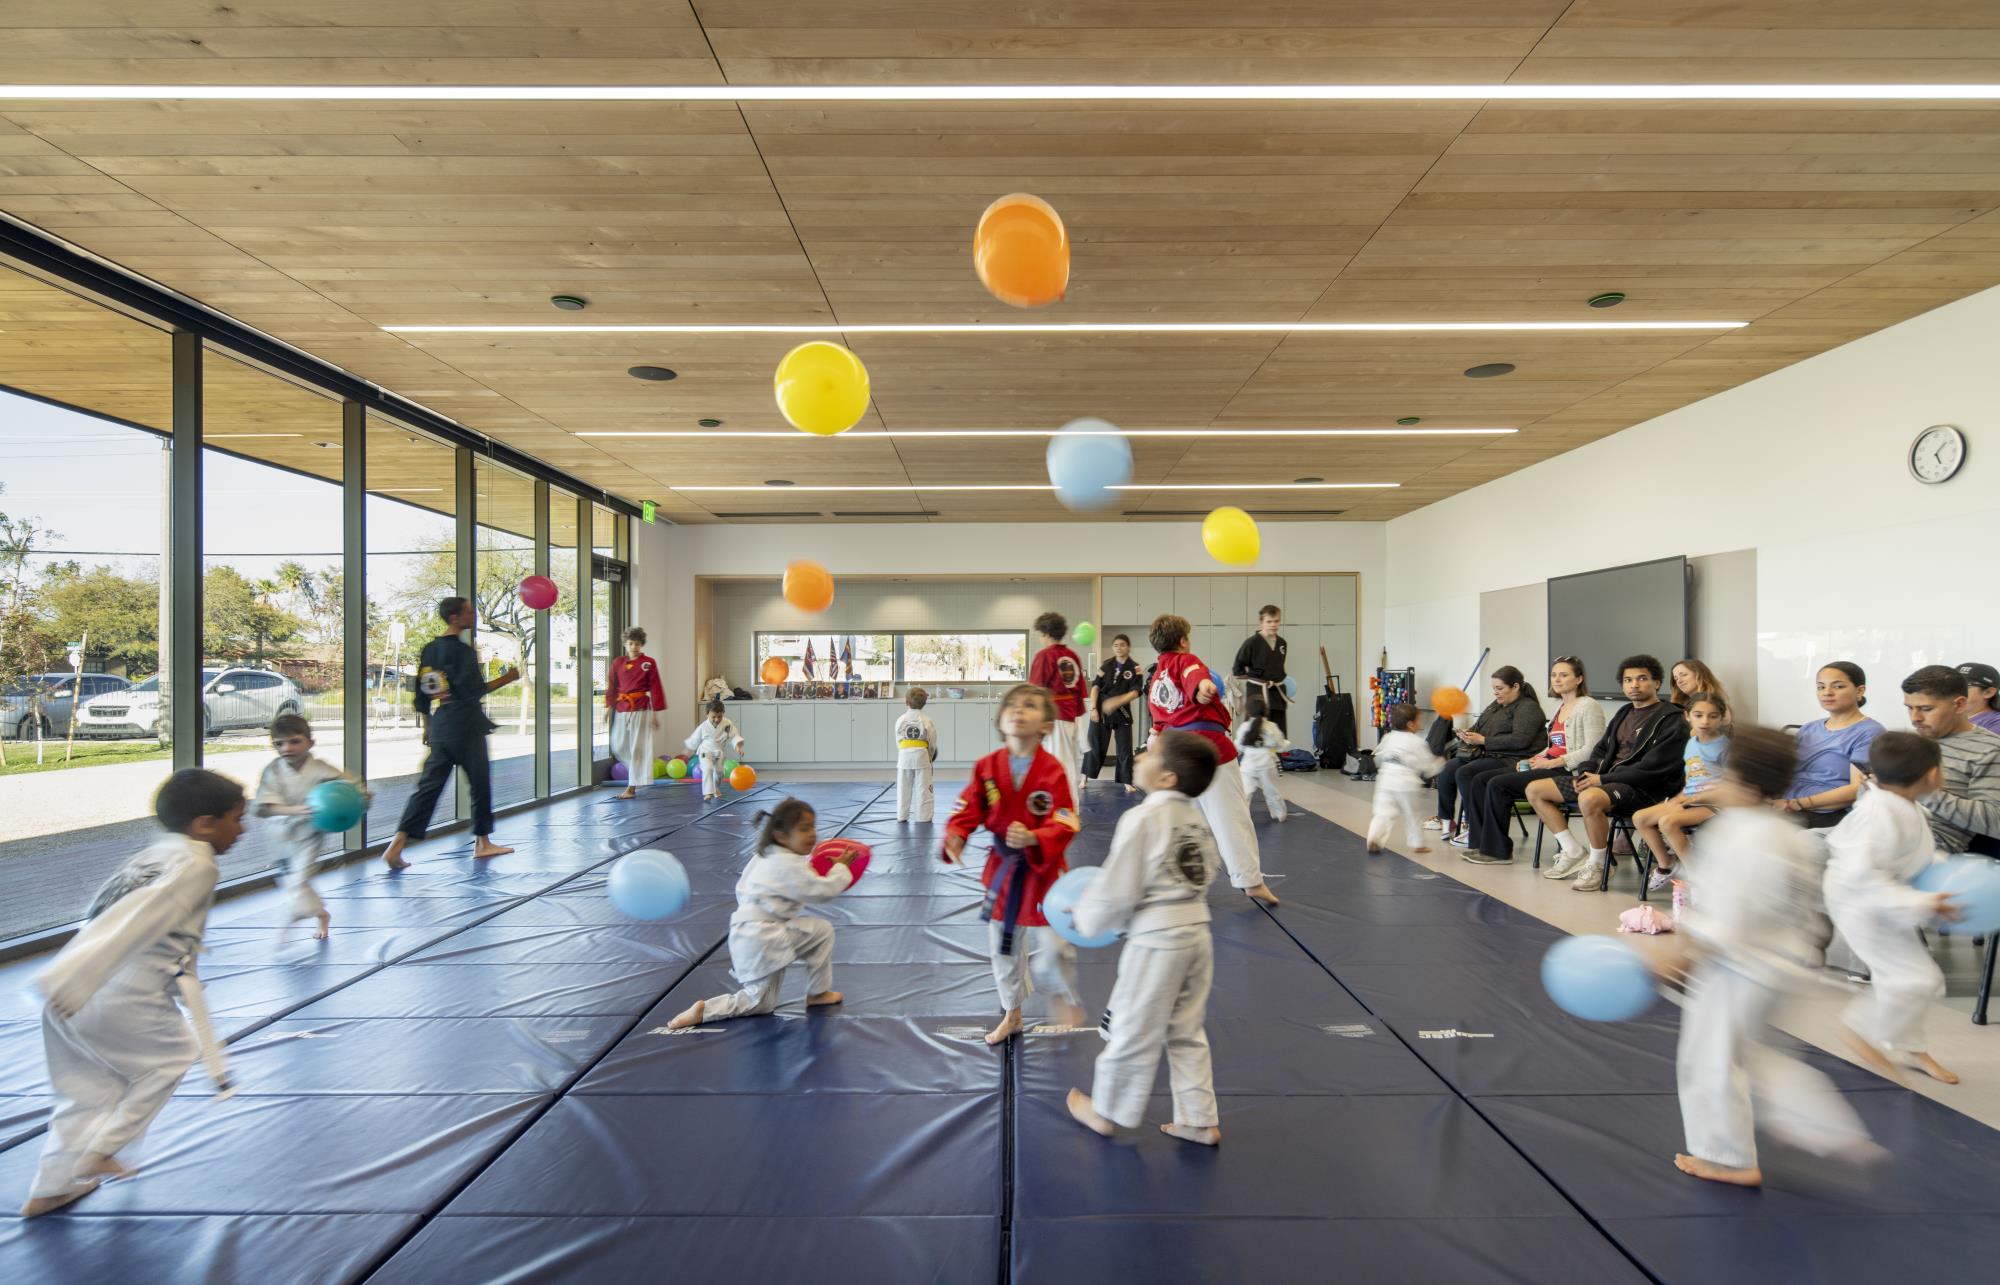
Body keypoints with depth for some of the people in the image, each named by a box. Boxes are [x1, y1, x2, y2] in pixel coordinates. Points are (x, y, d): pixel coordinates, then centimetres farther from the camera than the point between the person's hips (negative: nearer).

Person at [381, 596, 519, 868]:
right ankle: (483, 842, 19)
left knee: (429, 784, 6)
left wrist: (427, 727, 23)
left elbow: (421, 693, 15)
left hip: (439, 726, 7)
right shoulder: (462, 650, -13)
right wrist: (506, 679, -8)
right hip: (466, 727, -7)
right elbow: (474, 691, -18)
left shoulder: (428, 650, 11)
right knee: (479, 782, 8)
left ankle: (398, 842, -7)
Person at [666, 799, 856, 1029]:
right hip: (763, 939, -10)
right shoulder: (789, 865, -17)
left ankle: (703, 1010, 6)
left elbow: (742, 890, 22)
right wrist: (841, 868, -3)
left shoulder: (766, 856, 13)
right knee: (822, 930, -4)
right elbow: (822, 890, -17)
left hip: (744, 937, 10)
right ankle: (818, 993, 9)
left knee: (761, 1003, 19)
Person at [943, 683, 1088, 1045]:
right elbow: (967, 810, -3)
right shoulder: (986, 767, -6)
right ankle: (1011, 1015, 43)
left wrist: (1032, 839, -36)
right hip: (1001, 869, 4)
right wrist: (956, 837, -23)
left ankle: (1064, 999, 35)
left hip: (1042, 870, -4)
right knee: (1003, 948, 18)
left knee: (1052, 947, -2)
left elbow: (1064, 825, -19)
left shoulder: (1054, 771, -17)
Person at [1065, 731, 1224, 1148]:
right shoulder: (1195, 817, 3)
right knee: (1187, 1032, 22)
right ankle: (1199, 1120, 32)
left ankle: (1107, 1112, 32)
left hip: (1155, 940, -7)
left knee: (1131, 1030, 12)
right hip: (1197, 933, 8)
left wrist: (1085, 917, 0)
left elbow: (1117, 891, -18)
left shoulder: (1142, 819, -20)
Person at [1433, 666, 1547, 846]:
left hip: (1511, 760, -9)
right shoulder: (1496, 706, 23)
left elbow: (1520, 740, -18)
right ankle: (1445, 820, -2)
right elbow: (1479, 727, 30)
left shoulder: (1528, 708, -4)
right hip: (1487, 755, 9)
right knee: (1446, 770, -13)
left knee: (1465, 773, -29)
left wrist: (1483, 740, -16)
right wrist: (1468, 734, 4)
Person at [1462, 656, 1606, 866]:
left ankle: (1497, 851, -10)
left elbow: (1592, 750, -16)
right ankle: (1481, 843, -5)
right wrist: (1534, 759, 6)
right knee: (1481, 780, -6)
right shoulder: (1560, 707, 20)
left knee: (1498, 785, -21)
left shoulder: (1589, 706, -7)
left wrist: (1553, 762, -19)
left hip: (1568, 772, -9)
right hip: (1550, 766, 9)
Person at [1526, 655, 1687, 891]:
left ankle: (1598, 865, -17)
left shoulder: (1671, 720, -6)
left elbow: (1651, 768, -17)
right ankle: (1575, 853, 6)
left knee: (1589, 799, -40)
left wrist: (1603, 779, -18)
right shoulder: (1624, 712, 20)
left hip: (1642, 789, -9)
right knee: (1535, 790, 2)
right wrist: (1584, 772, 1)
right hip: (1607, 779, 9)